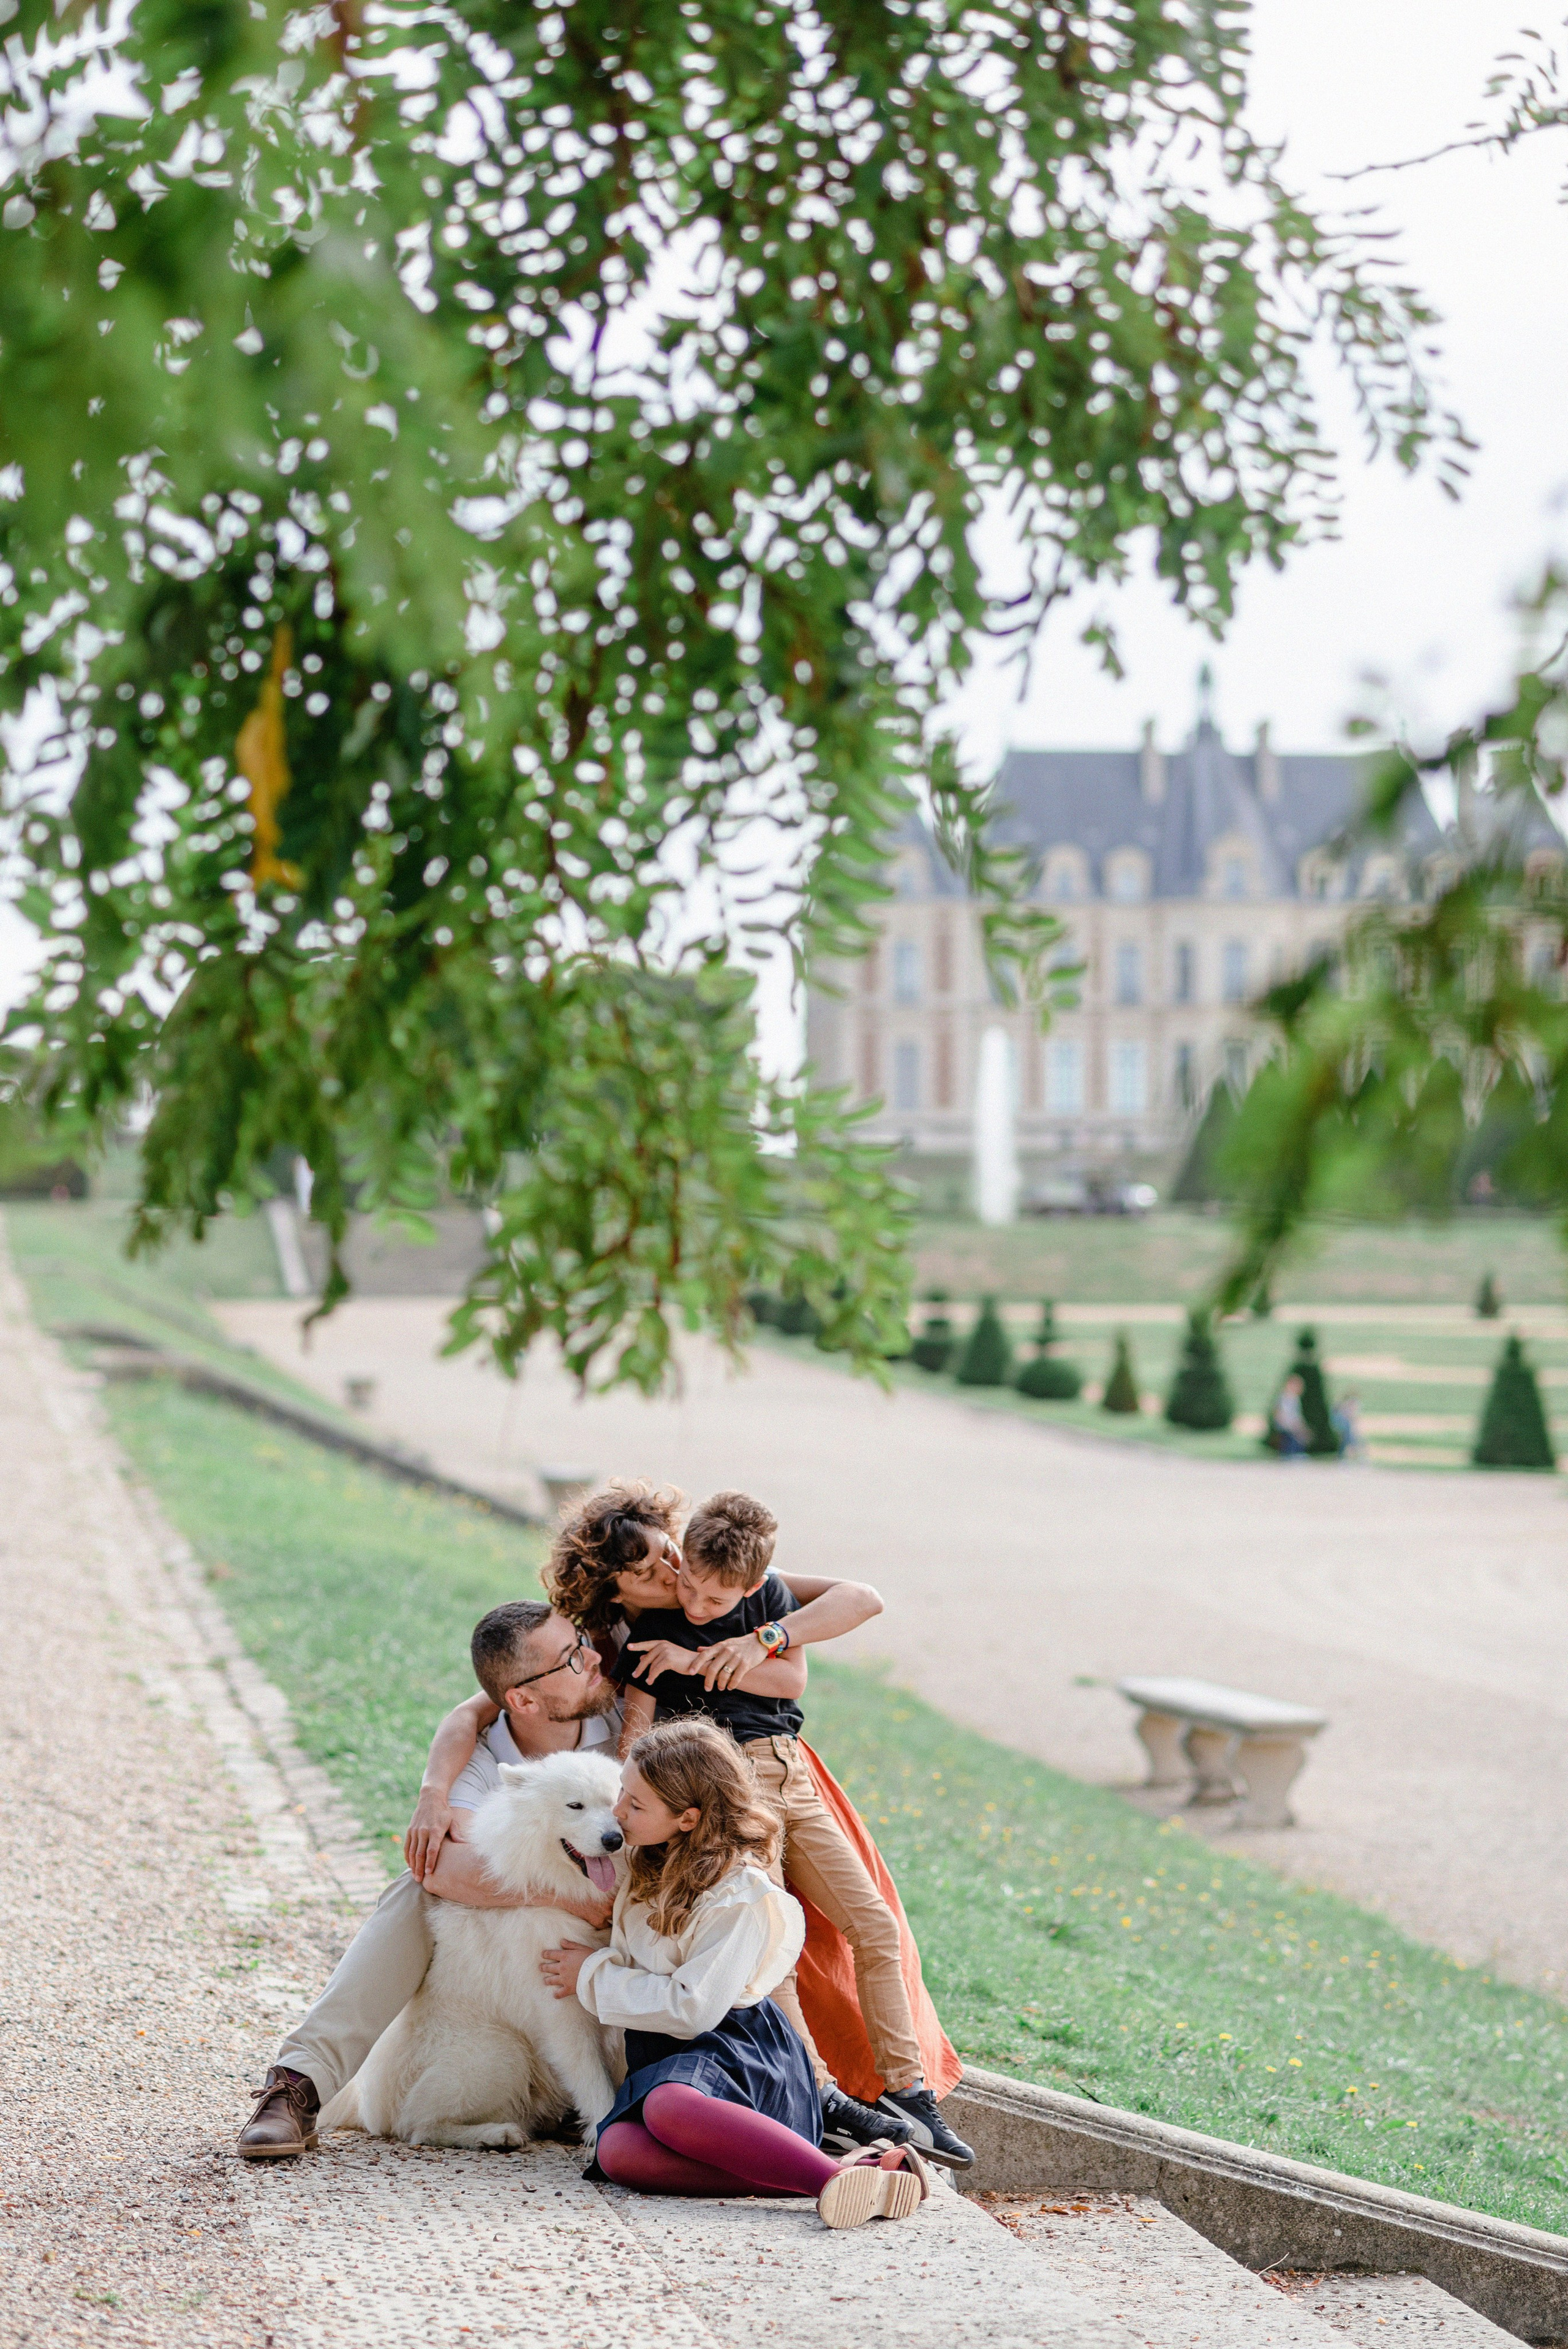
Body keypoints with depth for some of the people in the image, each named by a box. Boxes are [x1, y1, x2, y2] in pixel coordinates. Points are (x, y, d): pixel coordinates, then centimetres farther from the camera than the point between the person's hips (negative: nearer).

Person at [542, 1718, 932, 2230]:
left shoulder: (742, 1897, -12)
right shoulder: (646, 1870, 14)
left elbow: (693, 2008, -17)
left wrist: (595, 1976, -6)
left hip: (732, 2054, -7)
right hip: (661, 2054, 7)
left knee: (670, 2108, -43)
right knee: (618, 2154, -29)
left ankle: (836, 2177, -48)